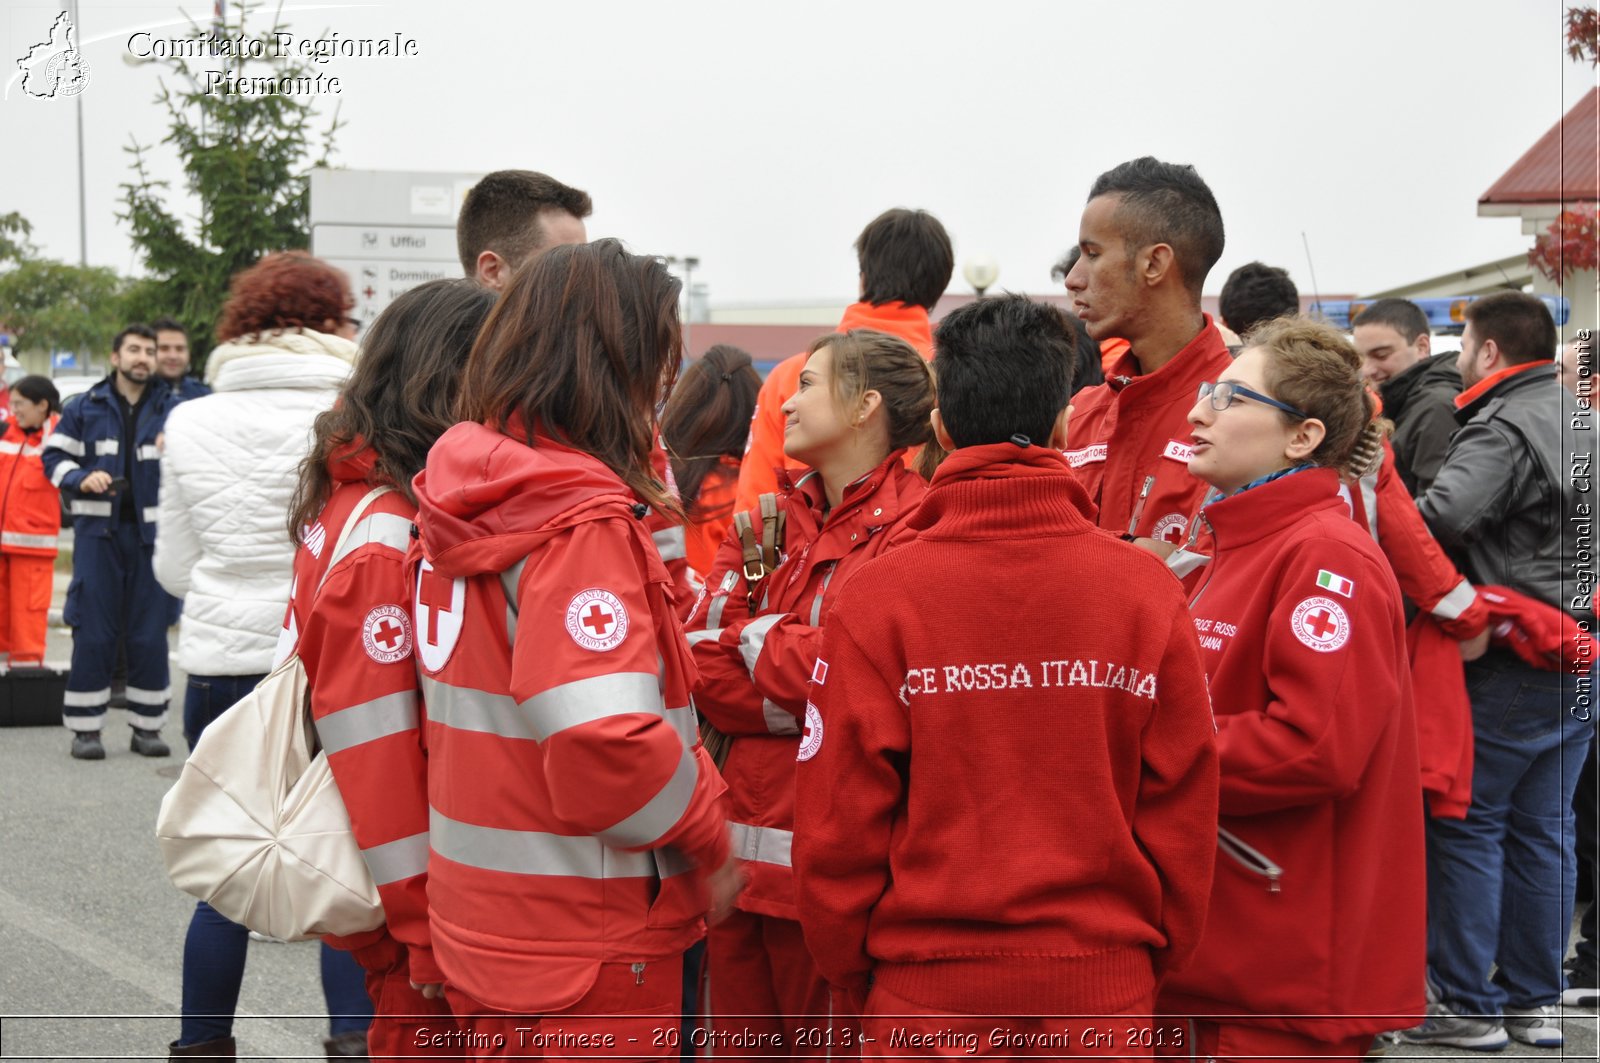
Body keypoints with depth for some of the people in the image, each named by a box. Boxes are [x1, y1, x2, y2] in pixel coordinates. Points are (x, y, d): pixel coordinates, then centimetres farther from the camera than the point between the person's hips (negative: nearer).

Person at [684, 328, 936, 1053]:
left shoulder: (916, 530, -7)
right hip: (739, 855, 7)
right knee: (742, 1040, 14)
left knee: (830, 1044, 2)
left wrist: (751, 638, -3)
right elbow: (702, 664, 4)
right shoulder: (766, 522, 14)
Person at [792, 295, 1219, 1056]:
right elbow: (1183, 809, 1)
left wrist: (854, 970, 9)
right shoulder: (1147, 591, -5)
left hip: (927, 993, -1)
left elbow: (837, 823, -7)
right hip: (1105, 992, 1)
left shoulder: (877, 597, -10)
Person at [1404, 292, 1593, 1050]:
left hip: (1515, 662, -8)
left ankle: (1466, 1003, 4)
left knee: (1464, 822, 0)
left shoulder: (1504, 428, -14)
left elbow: (1444, 516, -30)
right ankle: (1534, 1000, 18)